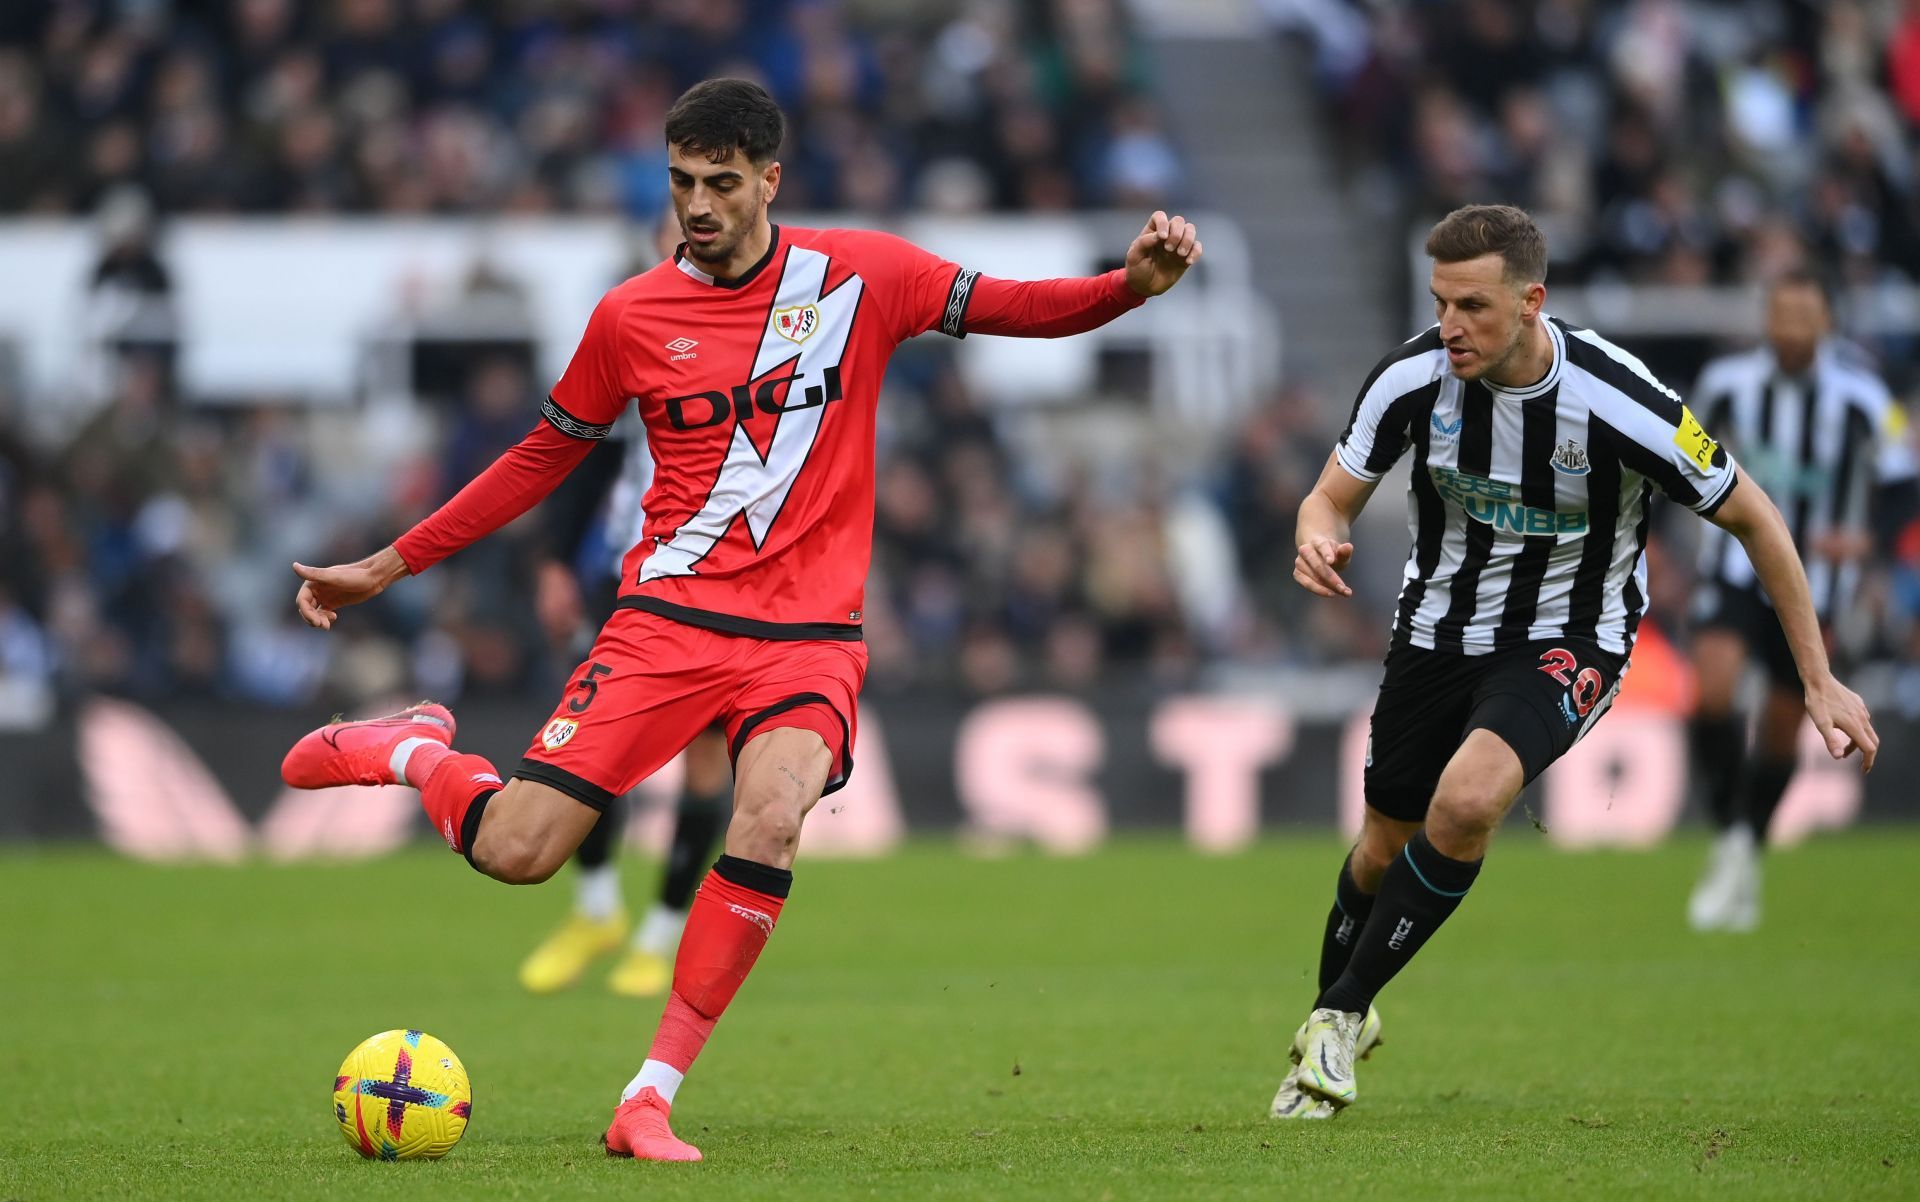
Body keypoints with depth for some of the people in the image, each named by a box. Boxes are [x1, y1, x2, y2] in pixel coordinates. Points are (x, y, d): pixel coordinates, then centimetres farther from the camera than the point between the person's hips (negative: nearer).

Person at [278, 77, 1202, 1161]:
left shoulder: (861, 276, 2)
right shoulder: (632, 317, 3)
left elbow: (1013, 307, 7)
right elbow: (545, 456, 15)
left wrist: (1133, 285, -13)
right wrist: (389, 567, 16)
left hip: (808, 633, 0)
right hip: (667, 614, 0)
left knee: (773, 818, -30)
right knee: (514, 852, -11)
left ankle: (652, 1101, -20)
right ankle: (412, 751, 26)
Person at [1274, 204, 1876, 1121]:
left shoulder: (1621, 405, -27)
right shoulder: (1411, 380, -18)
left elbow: (1751, 519, -12)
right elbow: (1331, 499, -5)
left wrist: (1819, 683, -8)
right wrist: (1317, 541, -32)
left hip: (1568, 640, -4)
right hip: (1439, 625, 4)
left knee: (1467, 801, -29)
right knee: (1387, 844, 11)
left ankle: (1340, 1012, -10)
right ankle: (1341, 1018, 42)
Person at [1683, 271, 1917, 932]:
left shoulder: (1860, 396, -11)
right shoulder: (1728, 382, -5)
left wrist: (1864, 537, -26)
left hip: (1814, 579, 0)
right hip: (1735, 570, 0)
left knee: (1781, 729, 7)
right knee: (1713, 690, -24)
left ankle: (1746, 858, 28)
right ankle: (1732, 841, -13)